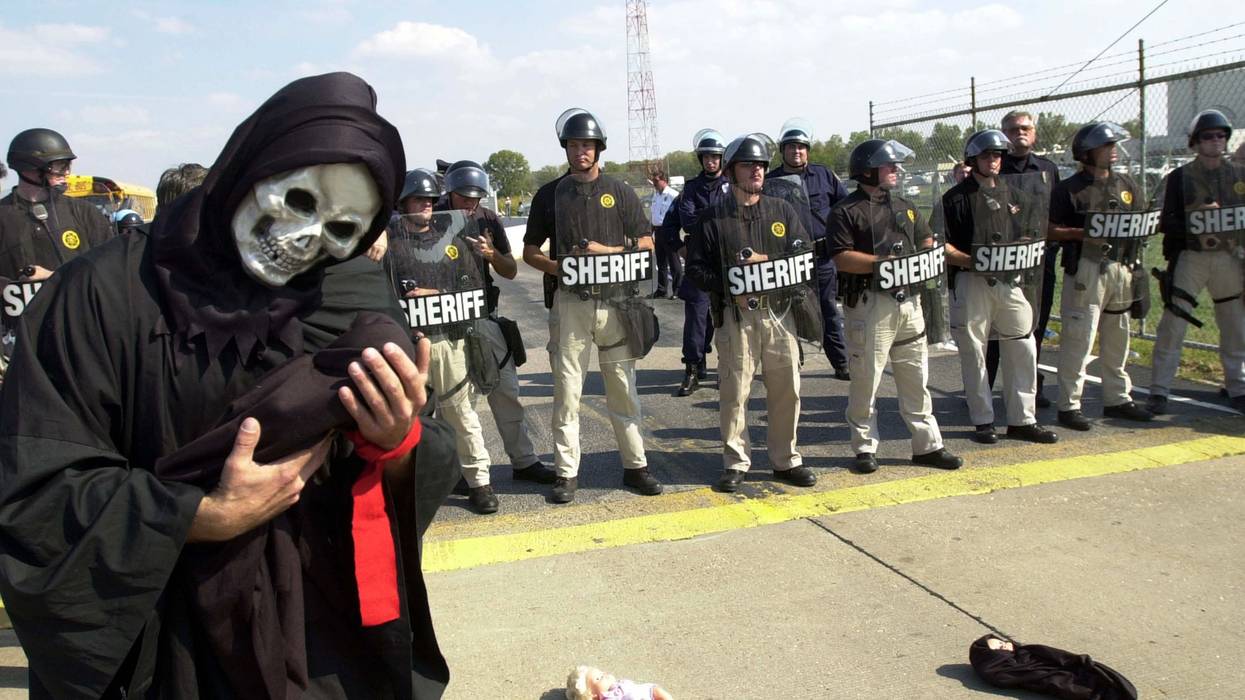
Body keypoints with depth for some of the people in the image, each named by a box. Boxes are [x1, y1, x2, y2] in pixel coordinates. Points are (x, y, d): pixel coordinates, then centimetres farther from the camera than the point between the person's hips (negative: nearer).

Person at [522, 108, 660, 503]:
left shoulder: (620, 193, 10)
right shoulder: (550, 195, 9)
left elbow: (645, 246, 9)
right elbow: (530, 251, 11)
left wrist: (608, 252, -9)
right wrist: (560, 269, -9)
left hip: (616, 302, 1)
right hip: (570, 303, 0)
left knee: (623, 387, 6)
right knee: (567, 389, 0)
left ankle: (635, 465, 15)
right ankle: (566, 472, 7)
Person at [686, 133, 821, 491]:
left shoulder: (782, 211, 11)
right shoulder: (715, 217, 3)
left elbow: (805, 258, 5)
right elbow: (696, 265, 2)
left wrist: (765, 263, -9)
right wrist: (730, 289, -11)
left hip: (781, 311, 3)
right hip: (736, 314, -2)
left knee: (787, 388, 5)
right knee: (735, 391, -1)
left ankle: (786, 460, 18)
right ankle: (735, 463, 11)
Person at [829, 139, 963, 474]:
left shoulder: (906, 207, 18)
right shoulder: (846, 212, -6)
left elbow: (926, 240, 24)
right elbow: (842, 259, -15)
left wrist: (927, 258, 1)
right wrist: (885, 262, -20)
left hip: (908, 301, 7)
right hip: (869, 304, -6)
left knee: (916, 378, 11)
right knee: (866, 380, 1)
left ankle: (927, 445, 20)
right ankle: (865, 448, 14)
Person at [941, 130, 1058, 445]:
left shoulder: (1015, 191, 14)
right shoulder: (957, 198, -2)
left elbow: (1035, 231, 22)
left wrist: (1029, 249, 3)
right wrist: (968, 260, -18)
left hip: (1013, 282, 5)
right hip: (972, 283, -5)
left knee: (1023, 349, 4)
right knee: (974, 351, 1)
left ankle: (1022, 420, 14)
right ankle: (983, 421, 13)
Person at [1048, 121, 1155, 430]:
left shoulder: (1127, 185, 15)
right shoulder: (1069, 189, -4)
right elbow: (1050, 230, -7)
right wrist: (1083, 233, -20)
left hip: (1123, 269, 7)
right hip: (1086, 269, -6)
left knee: (1118, 338, 14)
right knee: (1078, 338, -7)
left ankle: (1117, 399, 25)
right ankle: (1068, 406, -1)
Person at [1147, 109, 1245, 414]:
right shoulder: (1180, 177, 1)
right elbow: (1166, 221, -5)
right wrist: (1194, 226, -20)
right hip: (1190, 259, -3)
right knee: (1172, 326, -6)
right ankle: (1159, 390, 1)